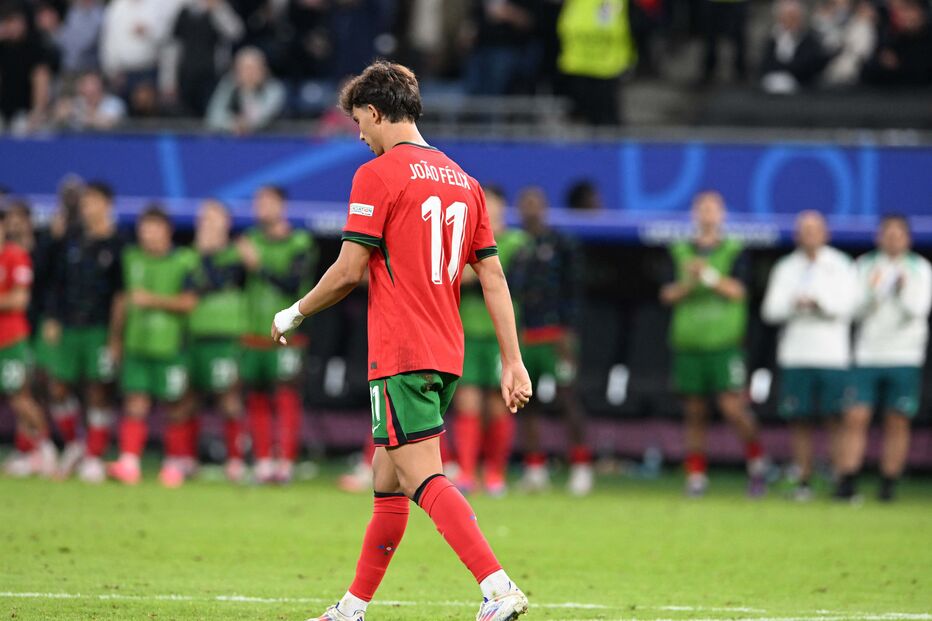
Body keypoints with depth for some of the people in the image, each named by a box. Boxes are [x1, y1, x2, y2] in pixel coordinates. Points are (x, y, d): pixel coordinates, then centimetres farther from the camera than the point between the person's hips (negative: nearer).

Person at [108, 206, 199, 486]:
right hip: (136, 342, 4)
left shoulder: (184, 261, -5)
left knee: (175, 405, 3)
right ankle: (129, 462, -8)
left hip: (169, 345, -4)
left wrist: (152, 300, -15)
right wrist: (116, 337, 20)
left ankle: (176, 462, 15)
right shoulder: (131, 258, 11)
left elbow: (189, 302, -11)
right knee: (135, 401, -3)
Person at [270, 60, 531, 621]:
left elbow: (349, 271, -10)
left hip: (401, 355, -8)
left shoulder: (378, 175, -8)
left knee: (423, 479, -14)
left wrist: (295, 314, 7)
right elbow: (493, 276, 12)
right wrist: (513, 363, 11)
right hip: (446, 355, 8)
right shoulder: (462, 181, 14)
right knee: (387, 481, 16)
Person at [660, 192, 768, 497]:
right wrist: (688, 283, -17)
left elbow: (737, 291, -9)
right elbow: (668, 295, 2)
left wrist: (710, 276, -22)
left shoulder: (734, 251, 4)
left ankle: (756, 460, 8)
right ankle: (696, 475, 11)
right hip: (688, 343, 3)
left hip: (724, 343, -3)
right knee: (694, 412, 4)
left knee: (732, 406, -13)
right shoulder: (679, 252, 10)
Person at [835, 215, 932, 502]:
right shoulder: (866, 266, 9)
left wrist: (903, 290, -19)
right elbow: (858, 310, 1)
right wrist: (872, 292, -17)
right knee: (856, 418, -7)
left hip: (905, 358, -1)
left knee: (897, 422, -1)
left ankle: (888, 485, 5)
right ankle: (847, 482, -8)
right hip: (867, 356, 1)